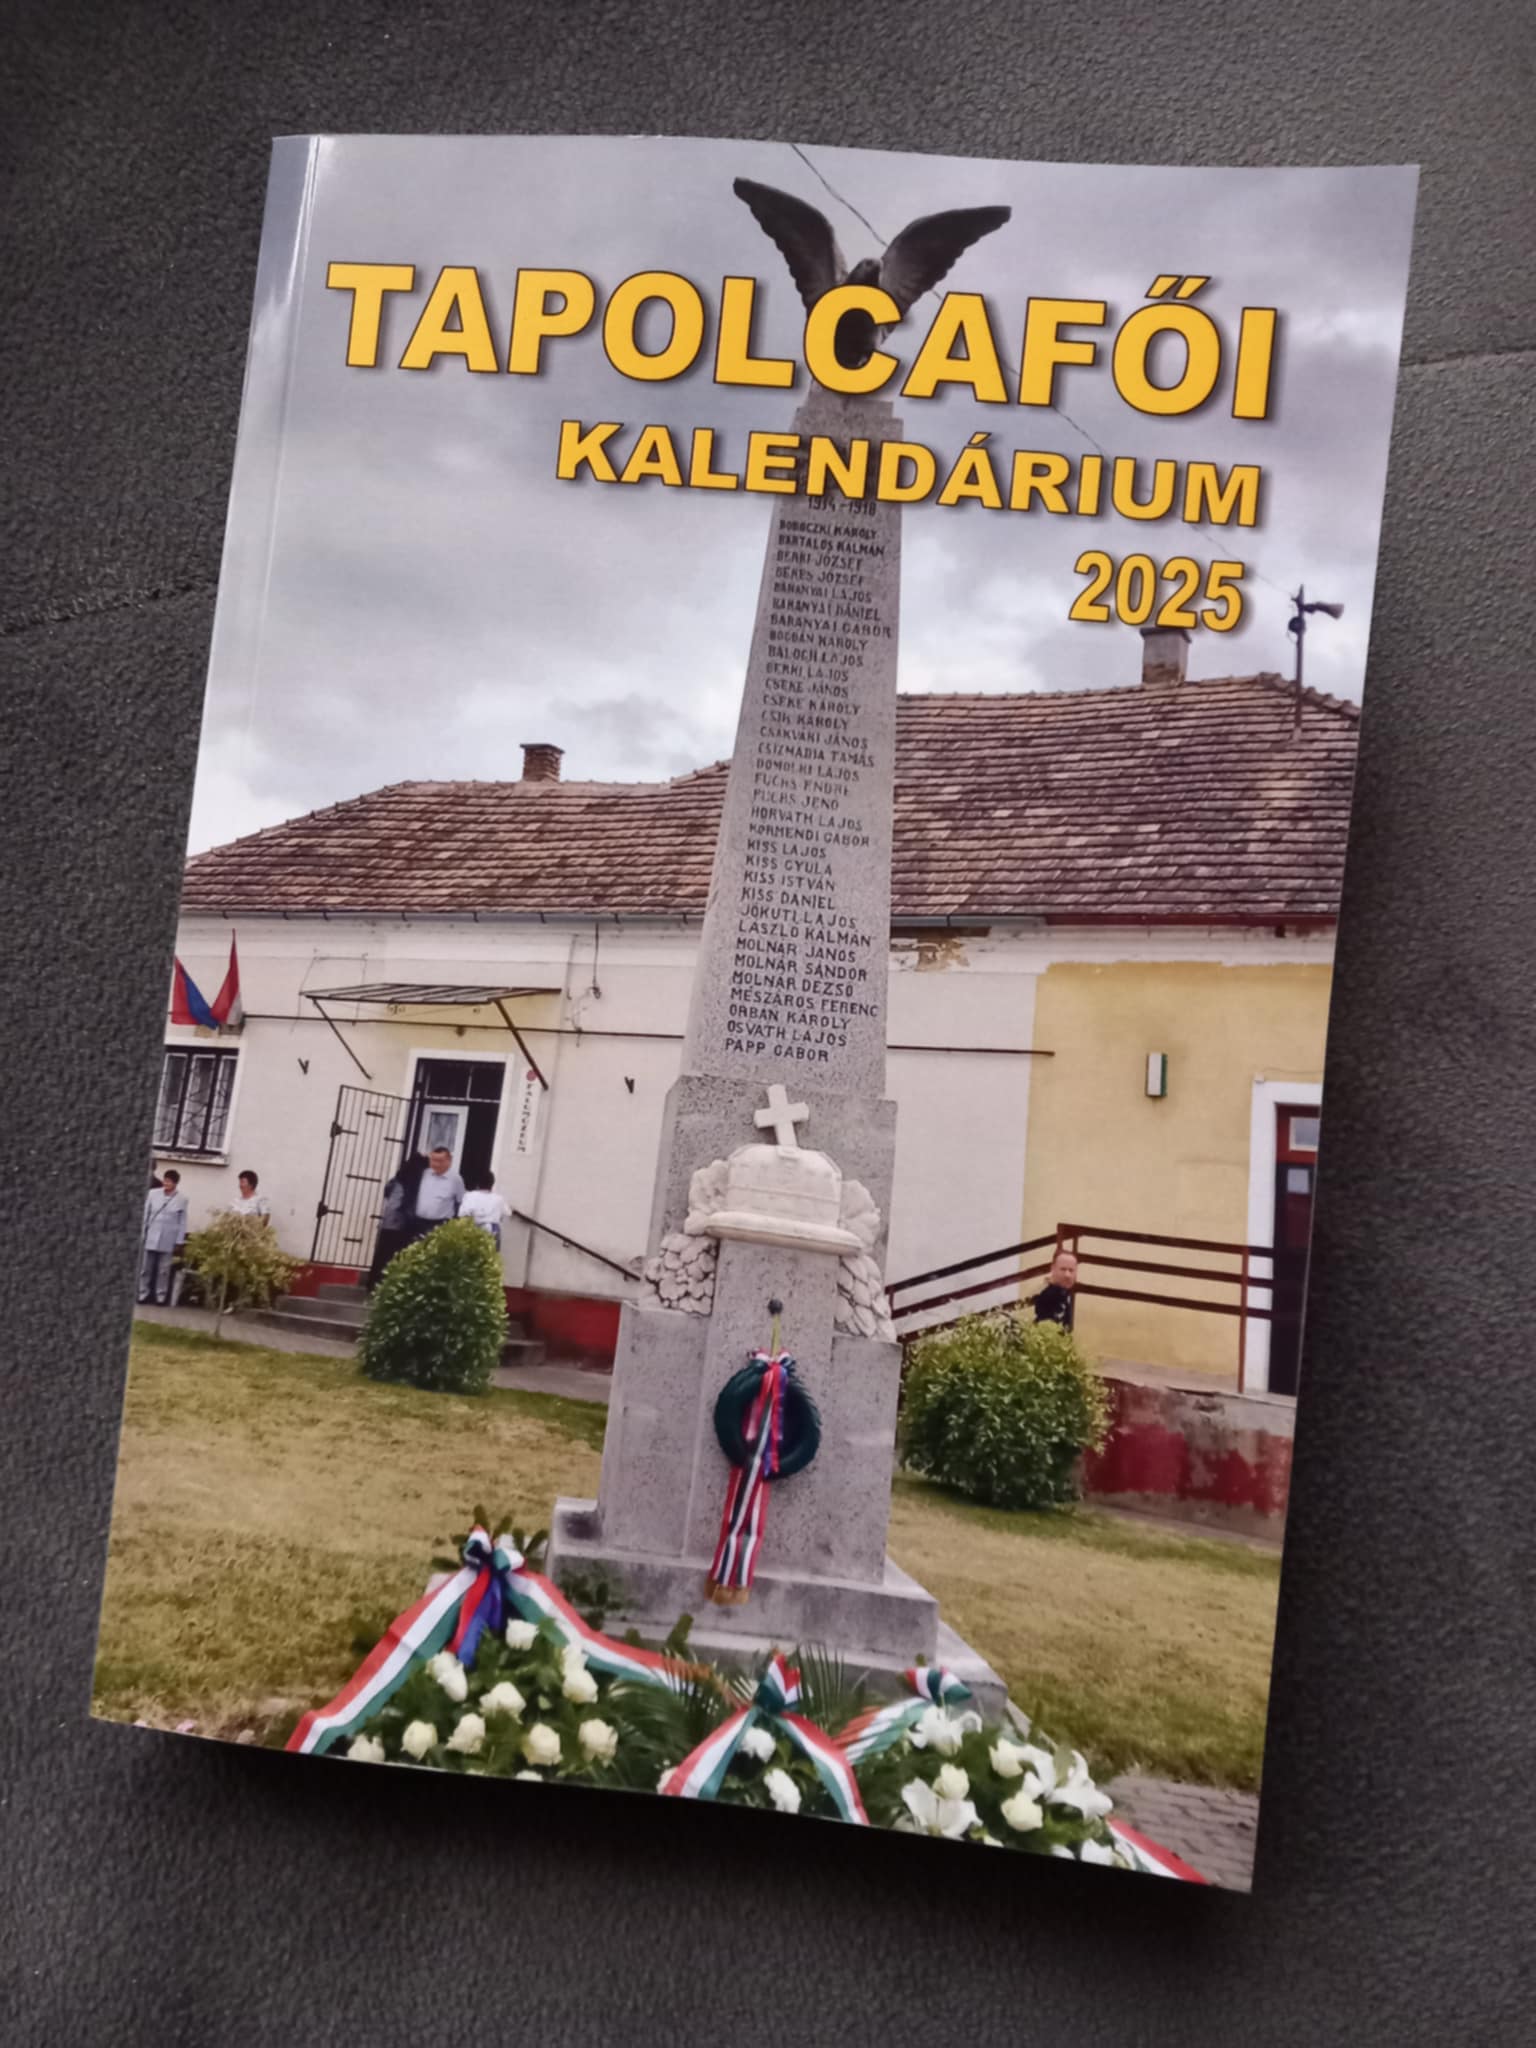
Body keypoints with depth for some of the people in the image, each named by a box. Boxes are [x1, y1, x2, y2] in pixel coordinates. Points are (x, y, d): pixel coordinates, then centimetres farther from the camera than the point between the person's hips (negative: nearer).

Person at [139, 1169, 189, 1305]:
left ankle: (161, 1296, 14)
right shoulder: (153, 1193, -1)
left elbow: (182, 1222, 0)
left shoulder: (182, 1199, -4)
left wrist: (179, 1241, -2)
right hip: (151, 1237, 1)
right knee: (146, 1268, 6)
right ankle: (143, 1294, 16)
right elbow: (145, 1215, 4)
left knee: (164, 1270, 5)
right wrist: (141, 1235, 3)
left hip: (168, 1240, -1)